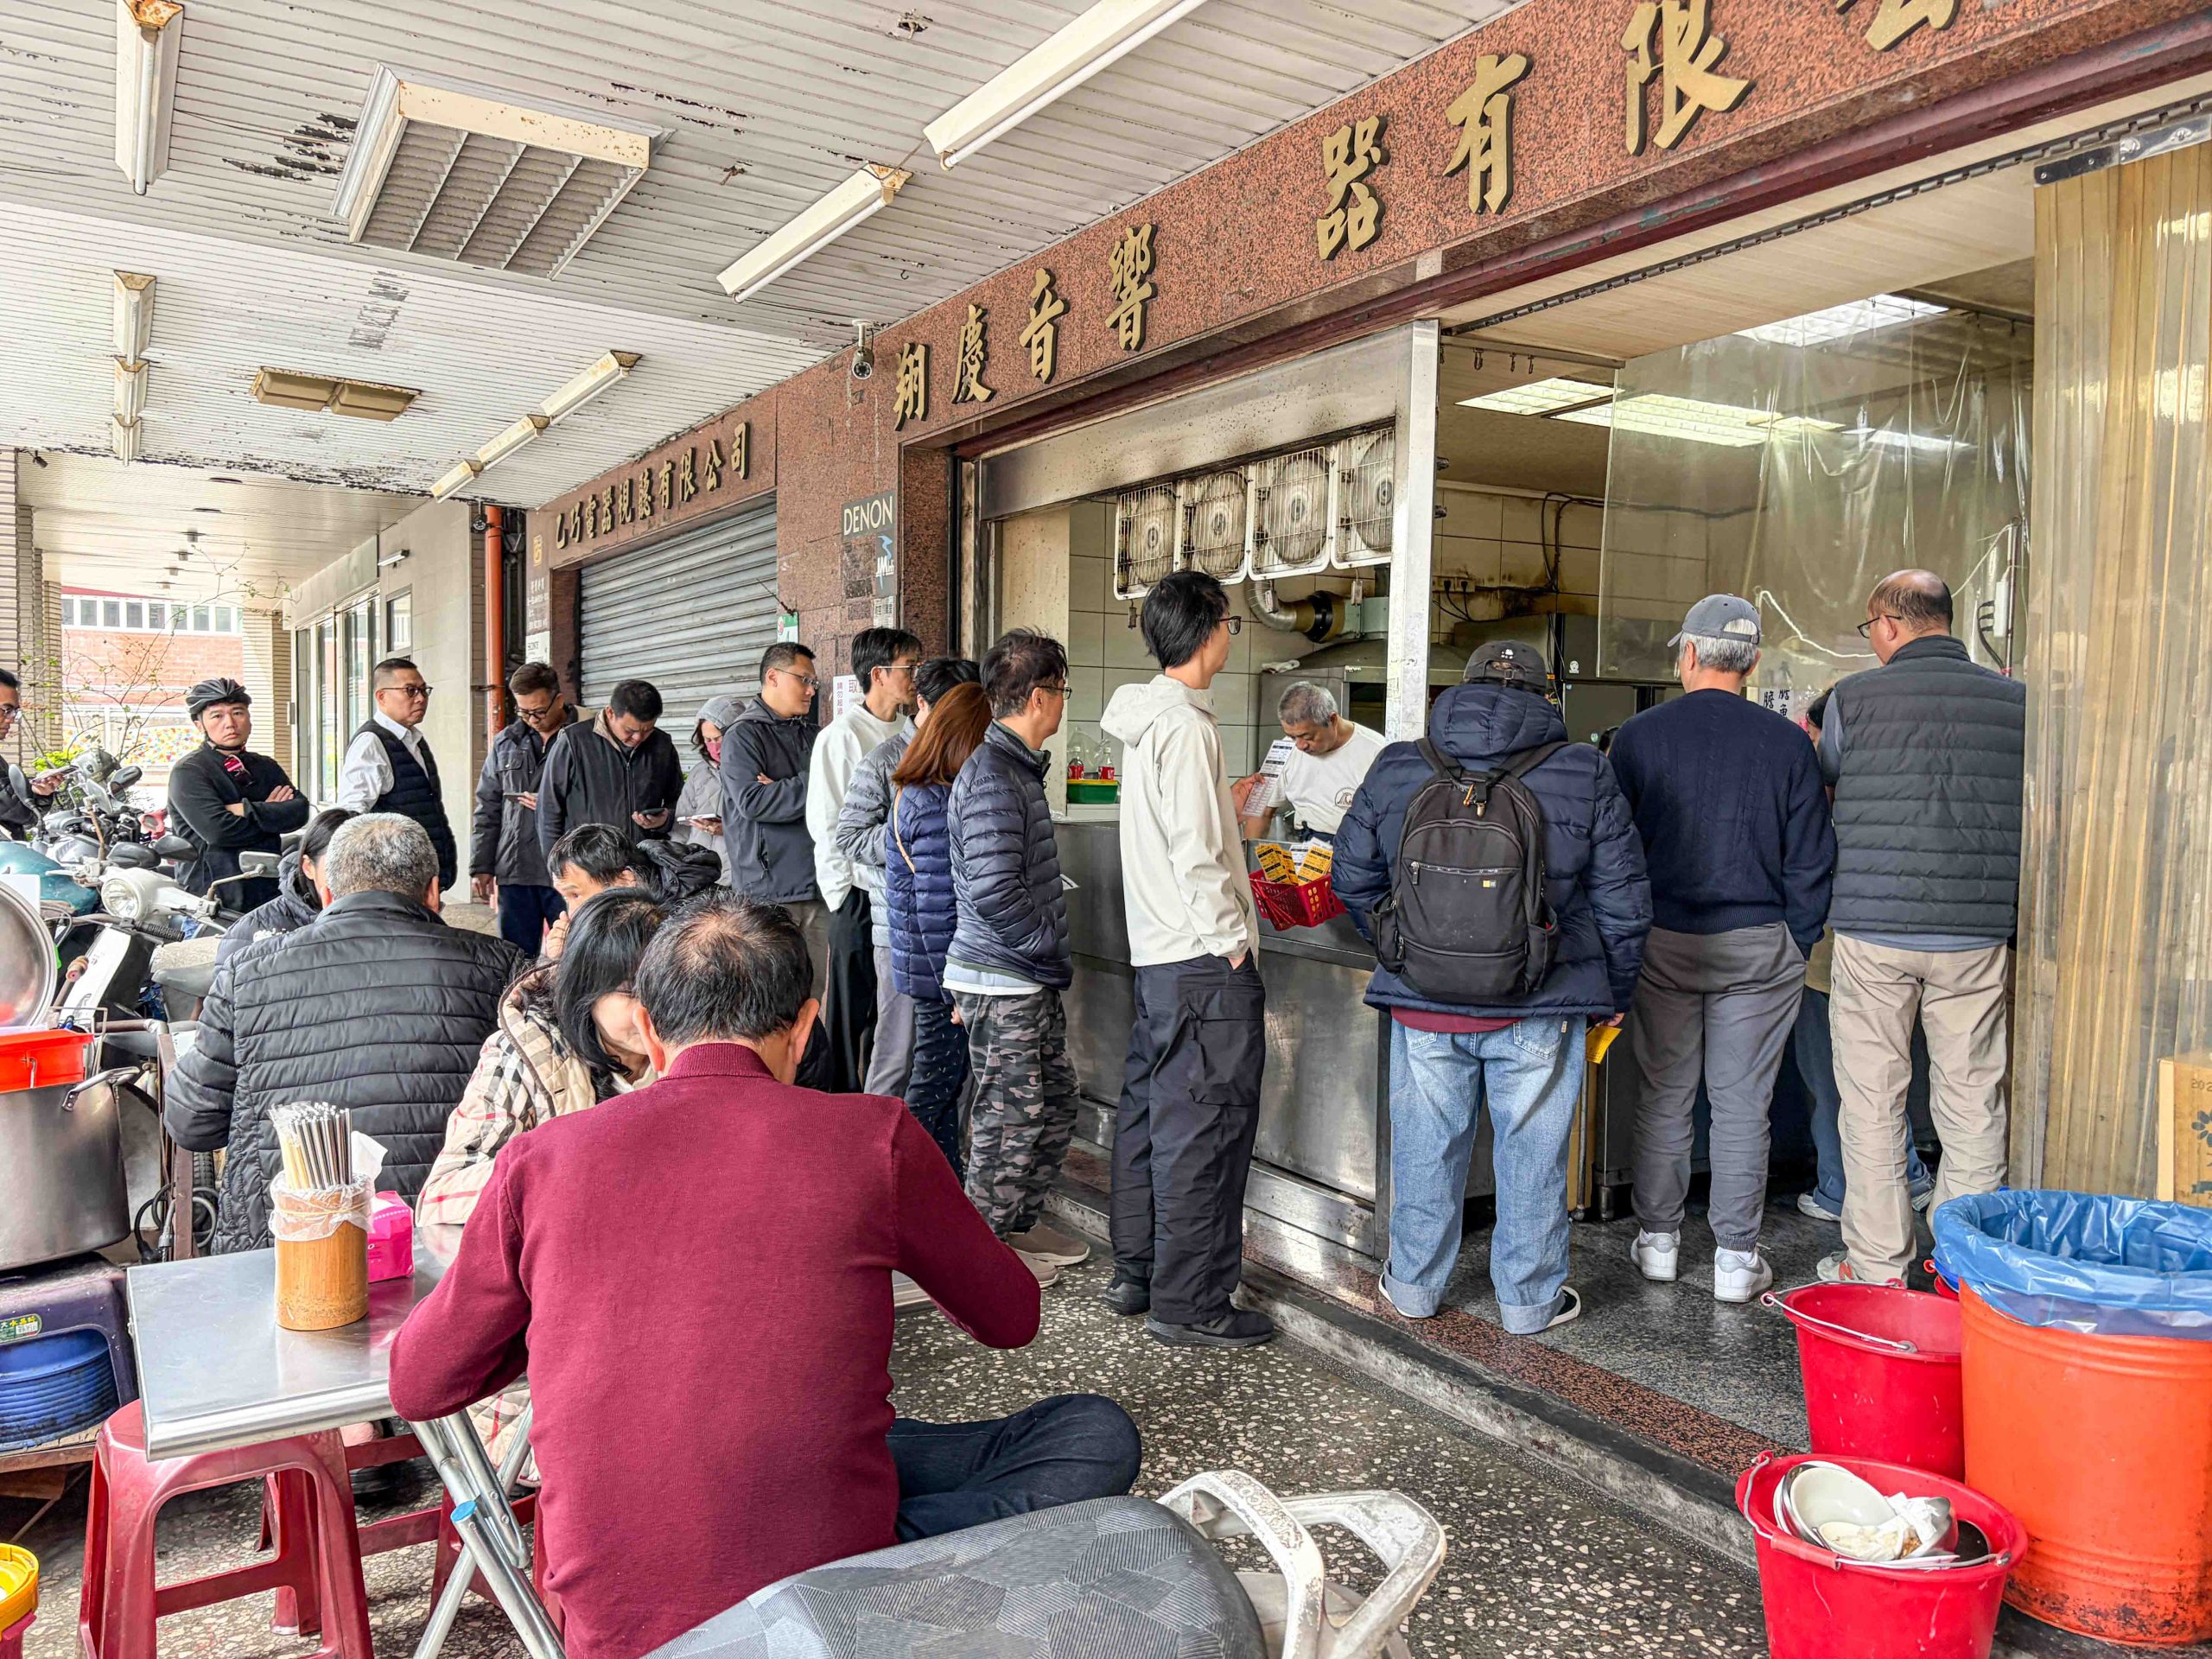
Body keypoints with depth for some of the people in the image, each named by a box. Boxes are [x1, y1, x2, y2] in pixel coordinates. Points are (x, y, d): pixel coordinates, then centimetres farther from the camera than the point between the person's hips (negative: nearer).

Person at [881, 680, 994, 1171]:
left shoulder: (914, 793, 11)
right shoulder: (937, 806, -21)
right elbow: (937, 908, -23)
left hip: (928, 965, 10)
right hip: (939, 968, -10)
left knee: (944, 1075, 18)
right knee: (937, 1079, 1)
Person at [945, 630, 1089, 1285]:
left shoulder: (1019, 768, 15)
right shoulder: (991, 776, -19)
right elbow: (994, 893, -26)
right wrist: (1057, 952, -15)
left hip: (1032, 980, 10)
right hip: (1001, 983, -10)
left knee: (1057, 1106, 18)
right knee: (1012, 1116, 1)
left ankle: (1019, 1222, 33)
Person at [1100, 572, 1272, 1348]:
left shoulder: (1146, 718, 13)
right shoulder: (1186, 725, -17)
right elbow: (1196, 854, -21)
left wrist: (1226, 802, 35)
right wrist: (1231, 943, -14)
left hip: (1156, 950, 10)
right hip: (1204, 962, -10)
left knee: (1149, 1115, 16)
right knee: (1205, 1130, -3)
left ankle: (1135, 1274, 28)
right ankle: (1188, 1303, 5)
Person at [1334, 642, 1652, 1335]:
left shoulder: (1395, 770, 1)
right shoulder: (1585, 774, -3)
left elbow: (1353, 878, 9)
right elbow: (1623, 900, 0)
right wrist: (1617, 991, 14)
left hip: (1424, 1002, 2)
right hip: (1539, 1007, -1)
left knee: (1427, 1145, 16)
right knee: (1531, 1151, 13)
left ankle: (1414, 1285, 30)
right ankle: (1530, 1298, 26)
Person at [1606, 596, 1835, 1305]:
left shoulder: (1639, 735, -4)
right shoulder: (1787, 743, -2)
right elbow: (1811, 860, 0)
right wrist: (1797, 947, 10)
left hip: (1661, 944, 0)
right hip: (1758, 947, 0)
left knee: (1662, 1098, 11)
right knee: (1742, 1104, 7)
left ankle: (1658, 1241, 21)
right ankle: (1736, 1258, 14)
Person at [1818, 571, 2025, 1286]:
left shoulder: (1854, 698, -2)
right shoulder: (2016, 701, 5)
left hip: (1873, 931, -2)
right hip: (1978, 937, 2)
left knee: (1872, 1101, 6)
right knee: (1973, 1105, 10)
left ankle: (1876, 1268, 13)